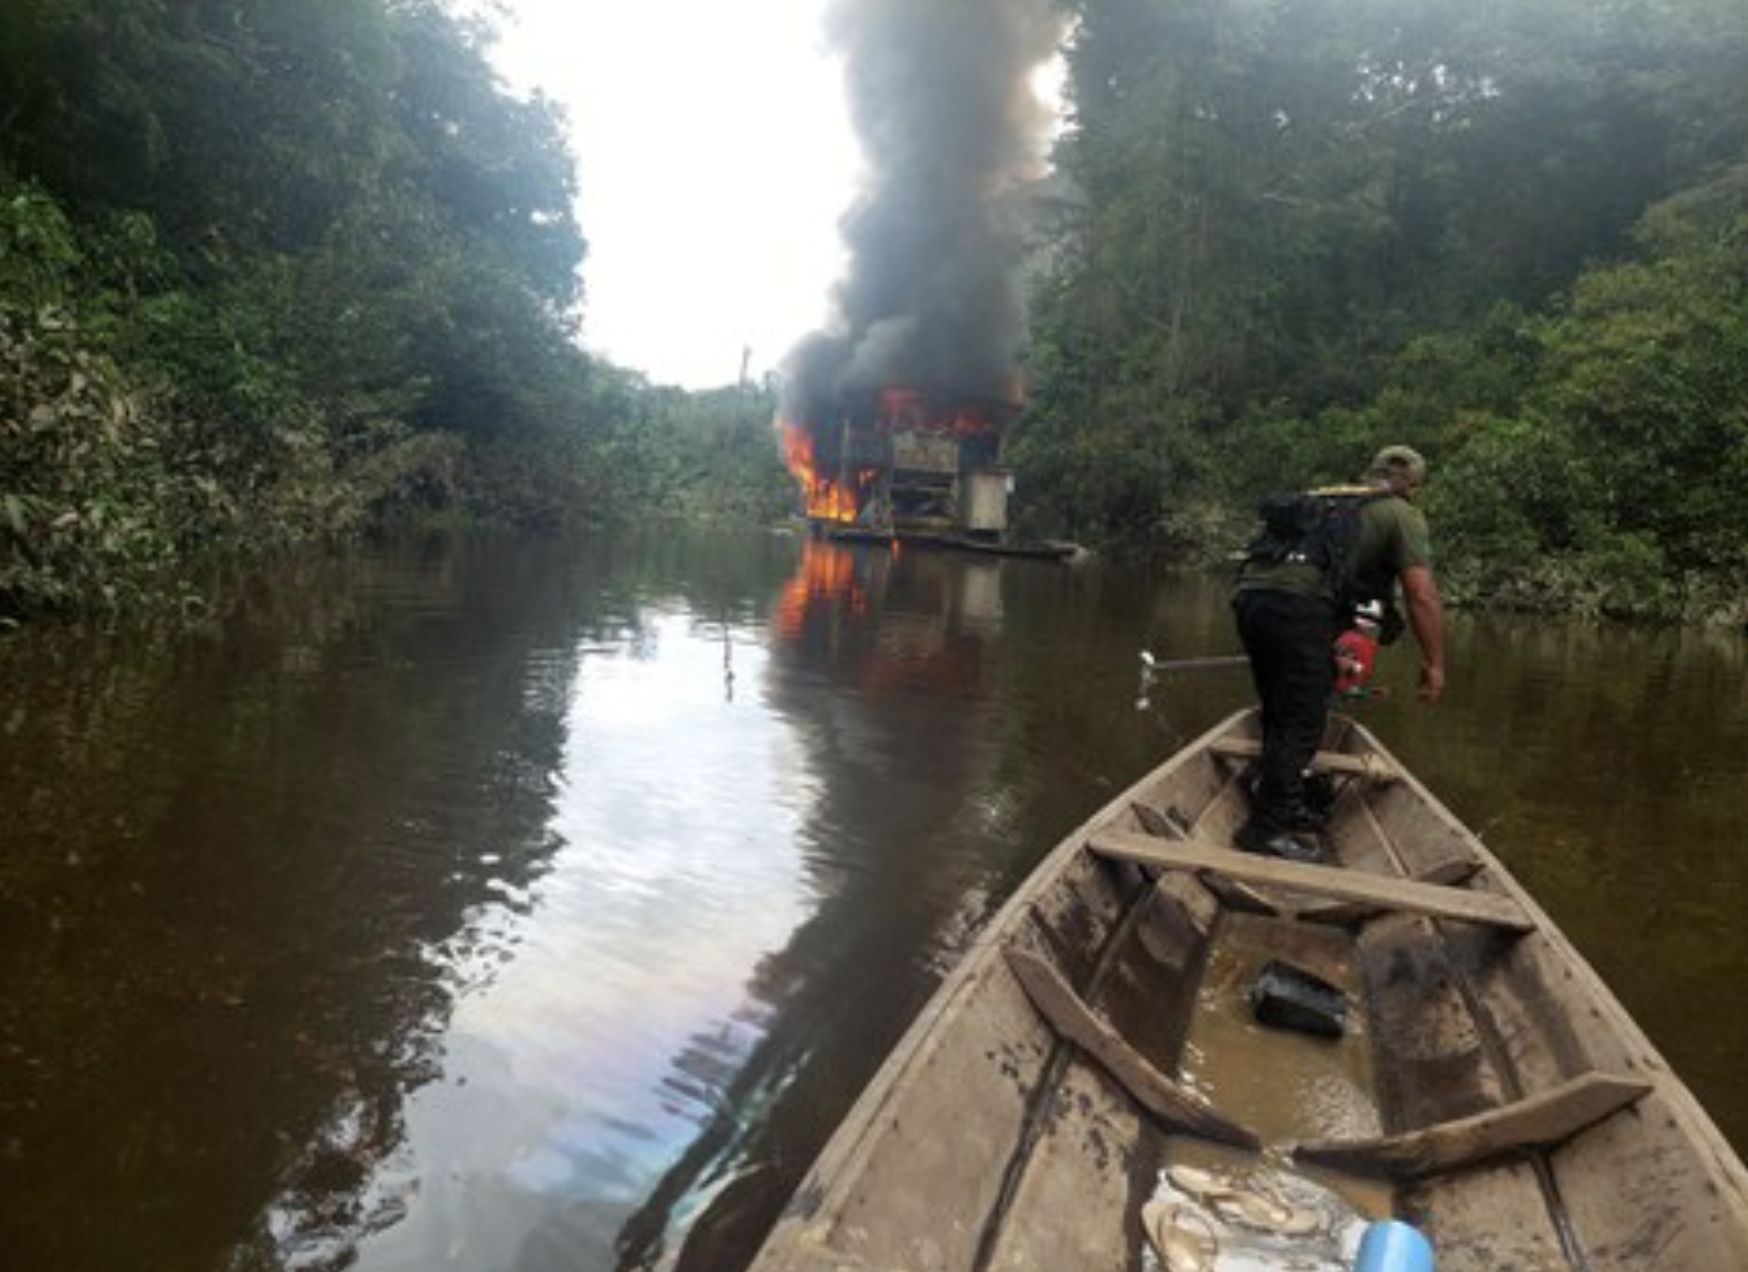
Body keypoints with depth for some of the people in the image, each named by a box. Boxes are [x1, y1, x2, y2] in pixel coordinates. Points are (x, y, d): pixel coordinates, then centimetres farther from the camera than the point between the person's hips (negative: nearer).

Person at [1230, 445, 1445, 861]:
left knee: (1280, 713, 20)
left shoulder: (1327, 500, 32)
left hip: (1249, 591, 7)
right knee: (1302, 723, 0)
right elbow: (1422, 596, 2)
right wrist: (1434, 663, 8)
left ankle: (1286, 804, 34)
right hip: (1299, 604, -7)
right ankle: (1266, 829, 2)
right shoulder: (1402, 515, 13)